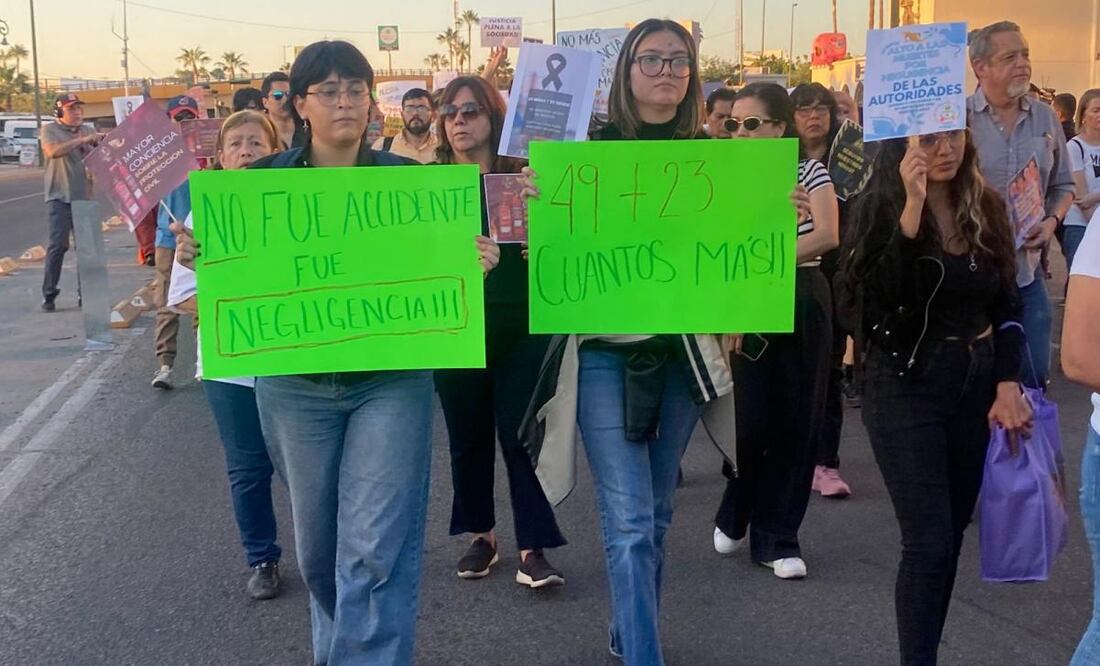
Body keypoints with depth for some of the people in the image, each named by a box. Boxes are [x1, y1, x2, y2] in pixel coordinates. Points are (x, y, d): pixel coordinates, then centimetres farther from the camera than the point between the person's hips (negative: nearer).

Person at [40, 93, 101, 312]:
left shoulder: (88, 131, 11)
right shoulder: (50, 130, 0)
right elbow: (53, 151, -21)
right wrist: (81, 140, -25)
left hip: (84, 197, 4)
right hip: (59, 197, -4)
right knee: (57, 245, -8)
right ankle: (49, 295, -1)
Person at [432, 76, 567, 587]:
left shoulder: (521, 175, -2)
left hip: (520, 329, -2)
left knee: (520, 435, 0)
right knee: (468, 437, 12)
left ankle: (532, 549, 7)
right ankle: (481, 536, 29)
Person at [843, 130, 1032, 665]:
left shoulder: (987, 207, 4)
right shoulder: (881, 205, -9)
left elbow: (1006, 304, 8)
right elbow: (877, 299, -23)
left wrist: (1008, 385, -2)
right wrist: (911, 208, -27)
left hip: (977, 384, 5)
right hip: (907, 387, -5)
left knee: (951, 535, 12)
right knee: (930, 542, -8)